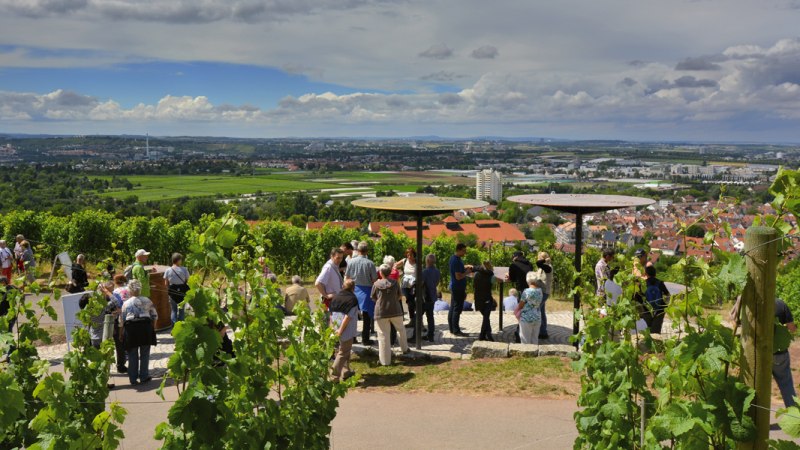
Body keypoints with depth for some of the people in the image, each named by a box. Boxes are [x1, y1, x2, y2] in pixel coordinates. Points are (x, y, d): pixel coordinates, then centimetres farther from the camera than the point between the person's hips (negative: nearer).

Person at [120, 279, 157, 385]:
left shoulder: (126, 303, 4)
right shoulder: (146, 300, 6)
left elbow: (122, 319, 3)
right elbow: (155, 316, 6)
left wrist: (122, 332, 12)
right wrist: (151, 325, 18)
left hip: (130, 328, 0)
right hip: (145, 326, 0)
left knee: (132, 355, 7)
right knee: (145, 353, 10)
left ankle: (133, 378, 10)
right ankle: (144, 376, 13)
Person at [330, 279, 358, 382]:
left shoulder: (335, 297, 7)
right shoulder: (352, 299, -11)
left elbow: (331, 314, 10)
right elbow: (348, 316, -18)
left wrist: (332, 327, 17)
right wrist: (341, 330, -17)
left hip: (336, 328, 6)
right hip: (347, 331, -6)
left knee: (345, 350, 22)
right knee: (343, 352, 0)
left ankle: (346, 372, 30)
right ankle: (334, 375, -5)